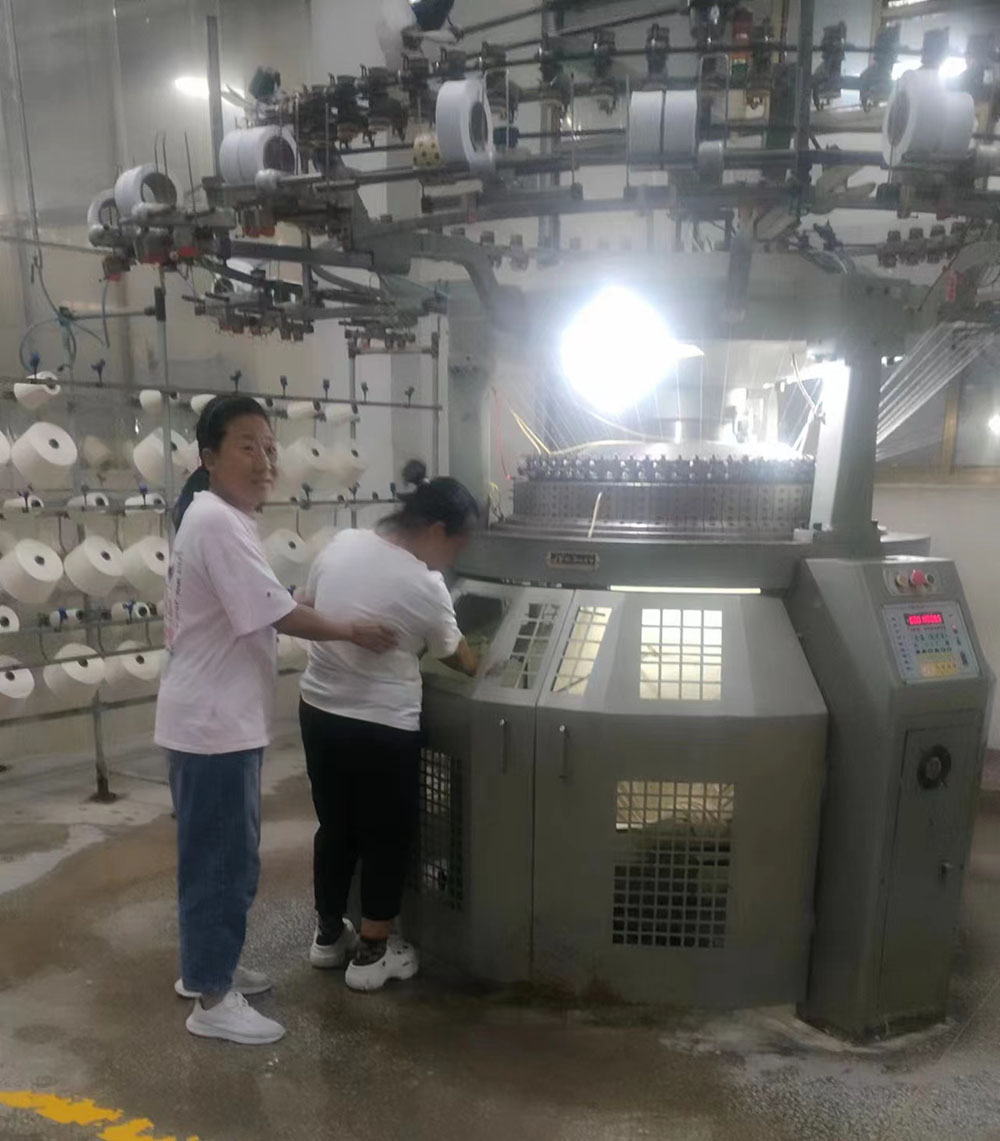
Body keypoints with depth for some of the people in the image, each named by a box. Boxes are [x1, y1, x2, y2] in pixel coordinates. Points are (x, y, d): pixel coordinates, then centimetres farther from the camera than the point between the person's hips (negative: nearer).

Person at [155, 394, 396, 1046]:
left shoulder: (219, 518, 12)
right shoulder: (217, 521, -21)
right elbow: (278, 613, -22)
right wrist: (353, 633, -9)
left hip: (223, 717, 10)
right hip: (213, 723, -10)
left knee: (218, 853, 21)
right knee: (224, 858, 3)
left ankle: (205, 968, 37)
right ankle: (212, 999, 19)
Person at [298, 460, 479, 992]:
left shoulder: (340, 544, 0)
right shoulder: (425, 586, -18)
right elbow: (456, 657, -3)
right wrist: (482, 667, 17)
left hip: (318, 710, 7)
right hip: (381, 727, -7)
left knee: (335, 827, 23)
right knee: (387, 838, 13)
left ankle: (328, 936, 39)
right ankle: (371, 955, 27)